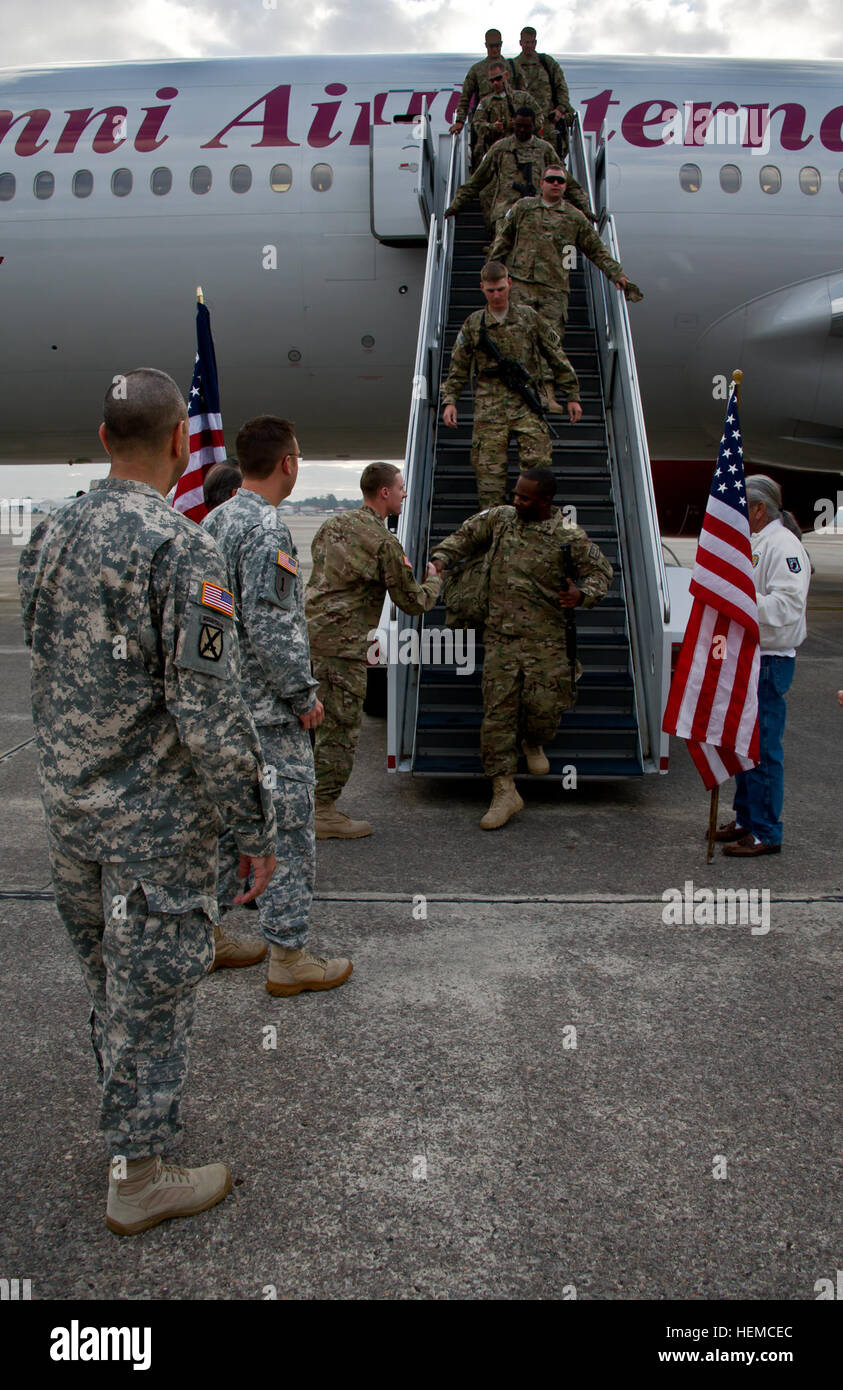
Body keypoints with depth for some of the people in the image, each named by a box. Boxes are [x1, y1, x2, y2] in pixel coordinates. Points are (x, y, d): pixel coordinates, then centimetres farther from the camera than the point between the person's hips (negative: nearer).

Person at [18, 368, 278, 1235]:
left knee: (106, 972, 22)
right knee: (153, 990, 5)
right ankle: (137, 1177, 19)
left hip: (68, 806, 8)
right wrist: (253, 828, -14)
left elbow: (39, 671, 12)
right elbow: (209, 712, -22)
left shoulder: (48, 536, 4)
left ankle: (132, 1111, 42)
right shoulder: (181, 550, -20)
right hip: (156, 816, -7)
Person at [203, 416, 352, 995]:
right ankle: (289, 956, 8)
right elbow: (269, 627, -23)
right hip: (268, 710, -9)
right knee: (289, 829, 0)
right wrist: (303, 696, -14)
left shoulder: (213, 522, 11)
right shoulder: (267, 529, -18)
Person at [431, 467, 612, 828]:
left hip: (545, 640, -2)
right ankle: (505, 792, 6)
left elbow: (600, 571, 5)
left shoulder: (569, 537, -4)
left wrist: (582, 594, -14)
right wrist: (441, 559, 7)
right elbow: (466, 536, 22)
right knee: (497, 713, -2)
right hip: (500, 637, 2)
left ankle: (533, 743, 34)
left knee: (544, 707, -5)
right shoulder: (499, 519, 6)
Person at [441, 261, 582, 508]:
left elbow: (556, 357, 14)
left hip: (526, 403, 0)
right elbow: (458, 367, 15)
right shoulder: (473, 324, 11)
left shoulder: (529, 318, 10)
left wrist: (572, 396, 12)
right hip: (489, 403, 0)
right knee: (489, 466, -5)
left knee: (537, 460, -12)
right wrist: (450, 401, 2)